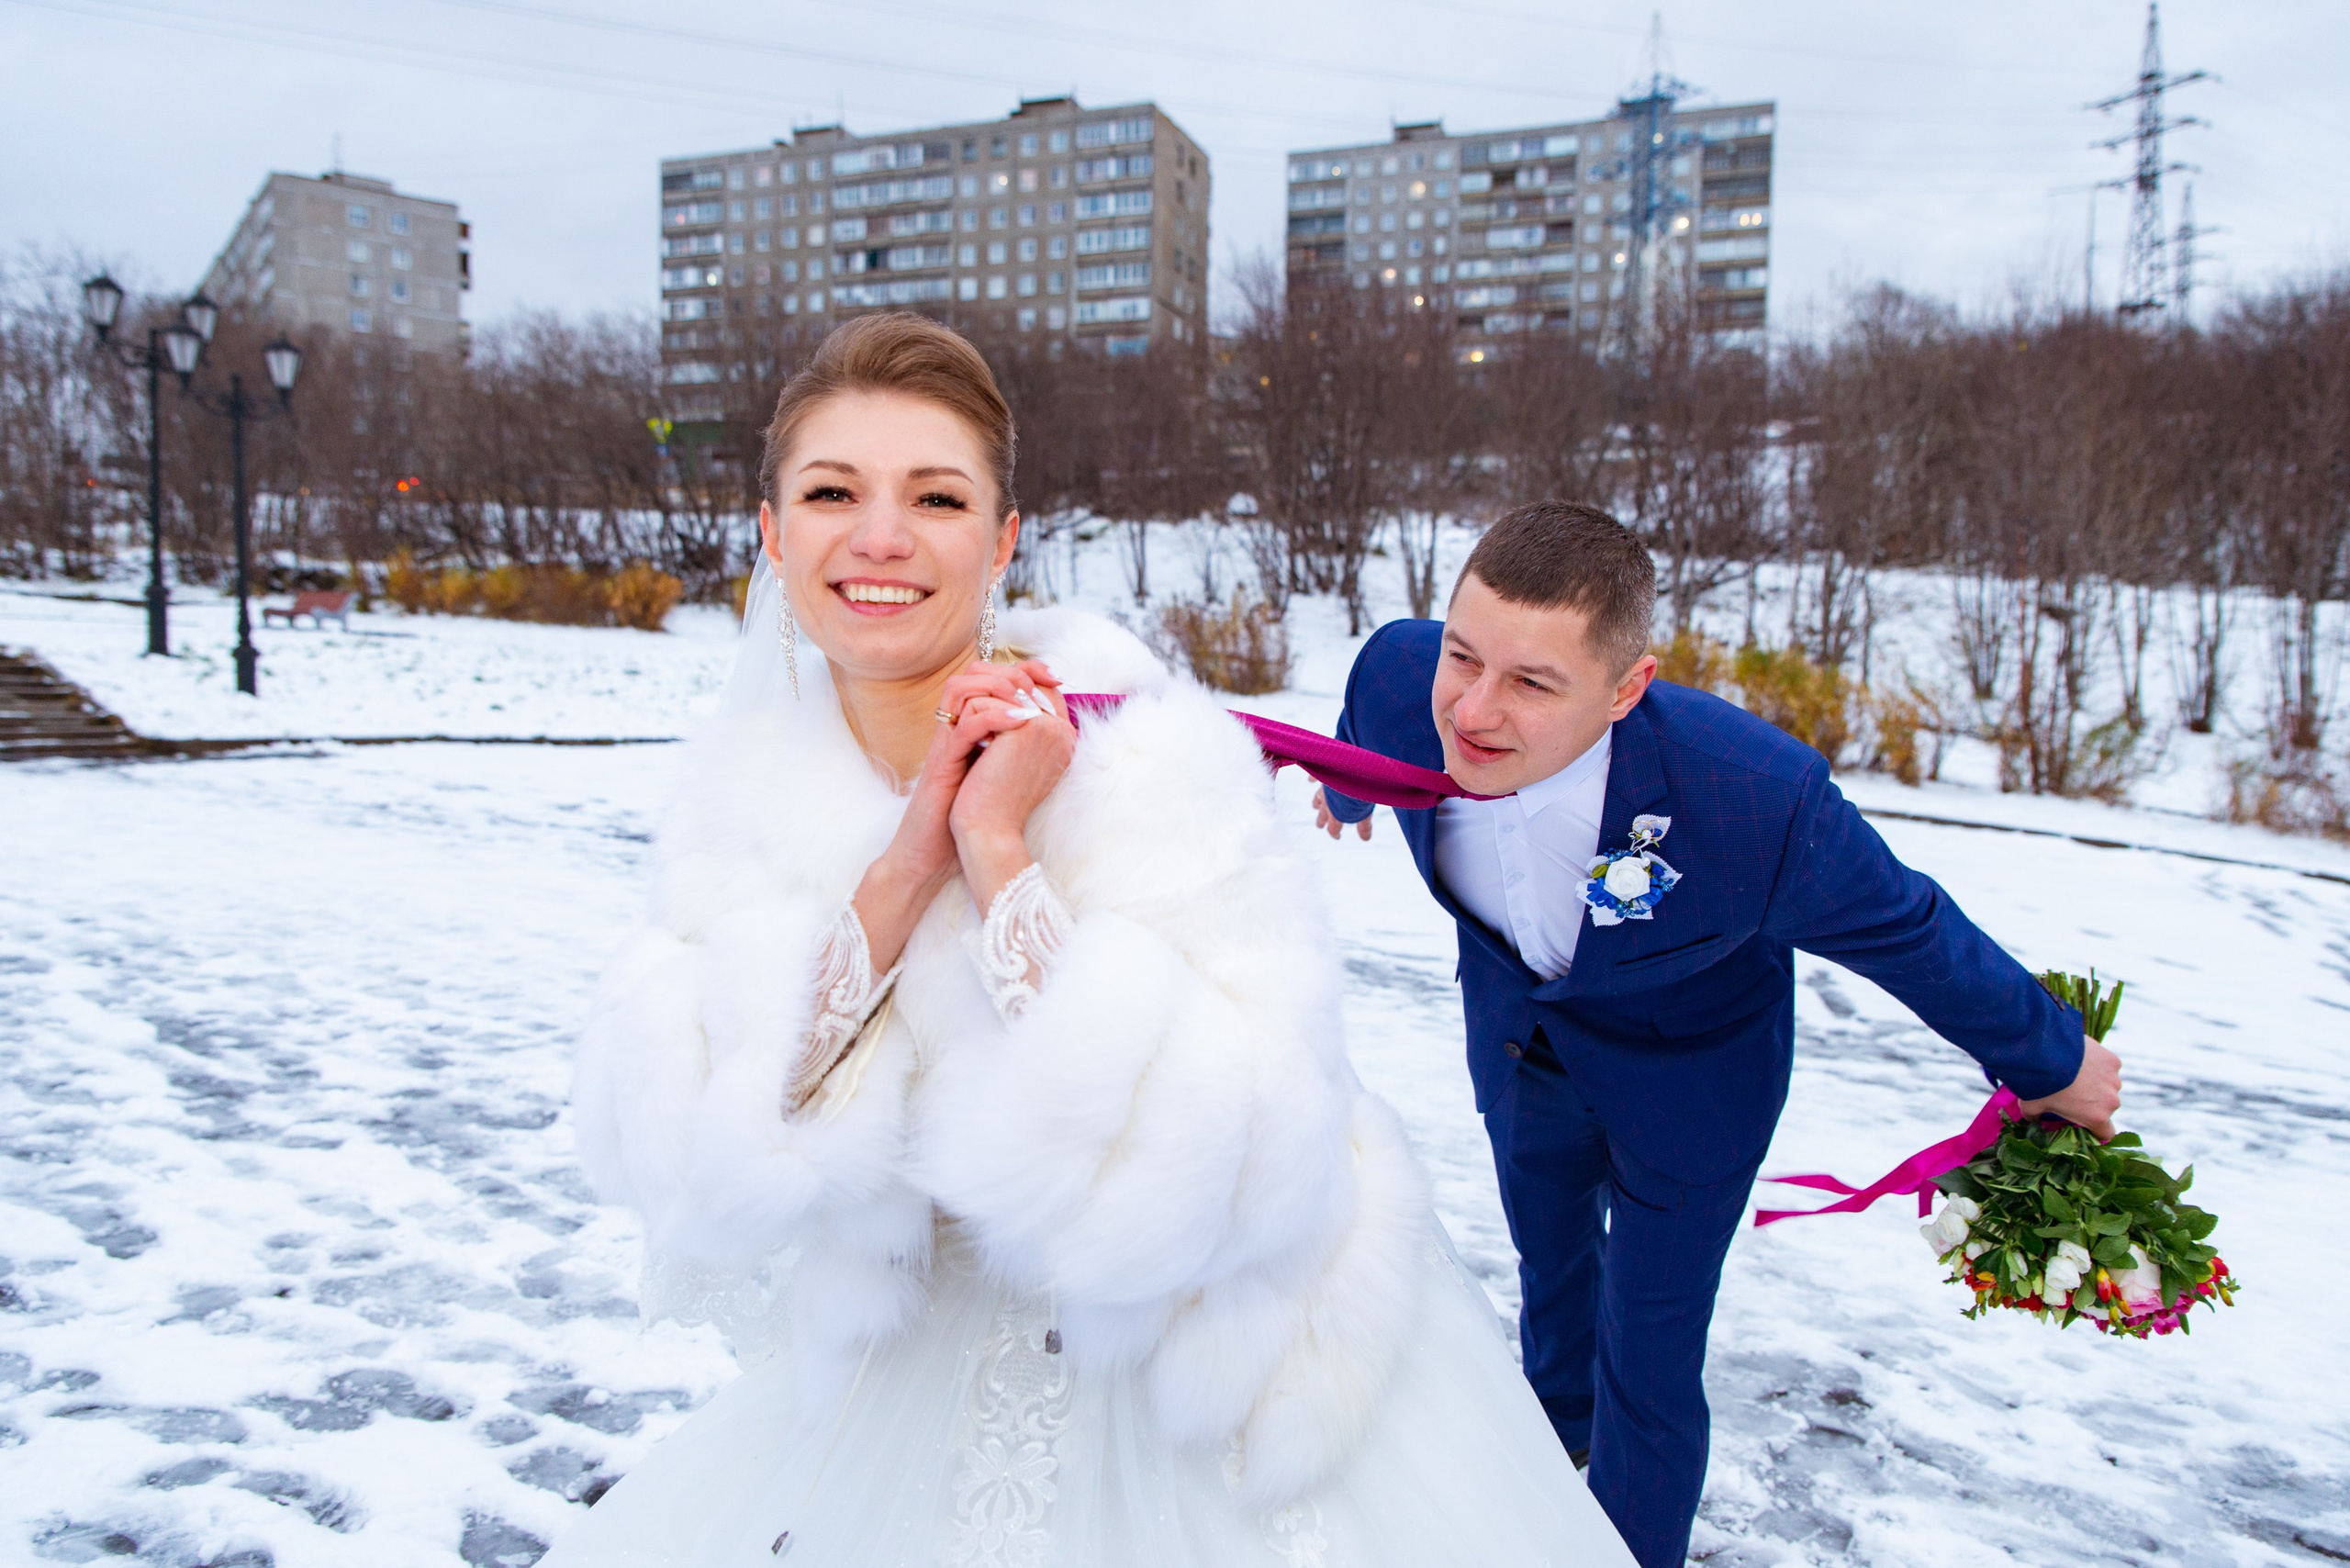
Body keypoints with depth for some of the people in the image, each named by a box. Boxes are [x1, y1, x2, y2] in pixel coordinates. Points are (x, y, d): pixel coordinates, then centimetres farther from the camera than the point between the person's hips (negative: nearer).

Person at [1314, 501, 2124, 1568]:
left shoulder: (1753, 798, -43)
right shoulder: (1398, 674, -34)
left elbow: (1912, 933, -23)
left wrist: (2051, 1064, -6)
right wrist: (1349, 790, 17)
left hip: (1685, 1076, -4)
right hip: (1517, 1030, 4)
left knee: (1648, 1365, 4)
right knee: (1549, 1260, 31)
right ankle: (1555, 1442, 65)